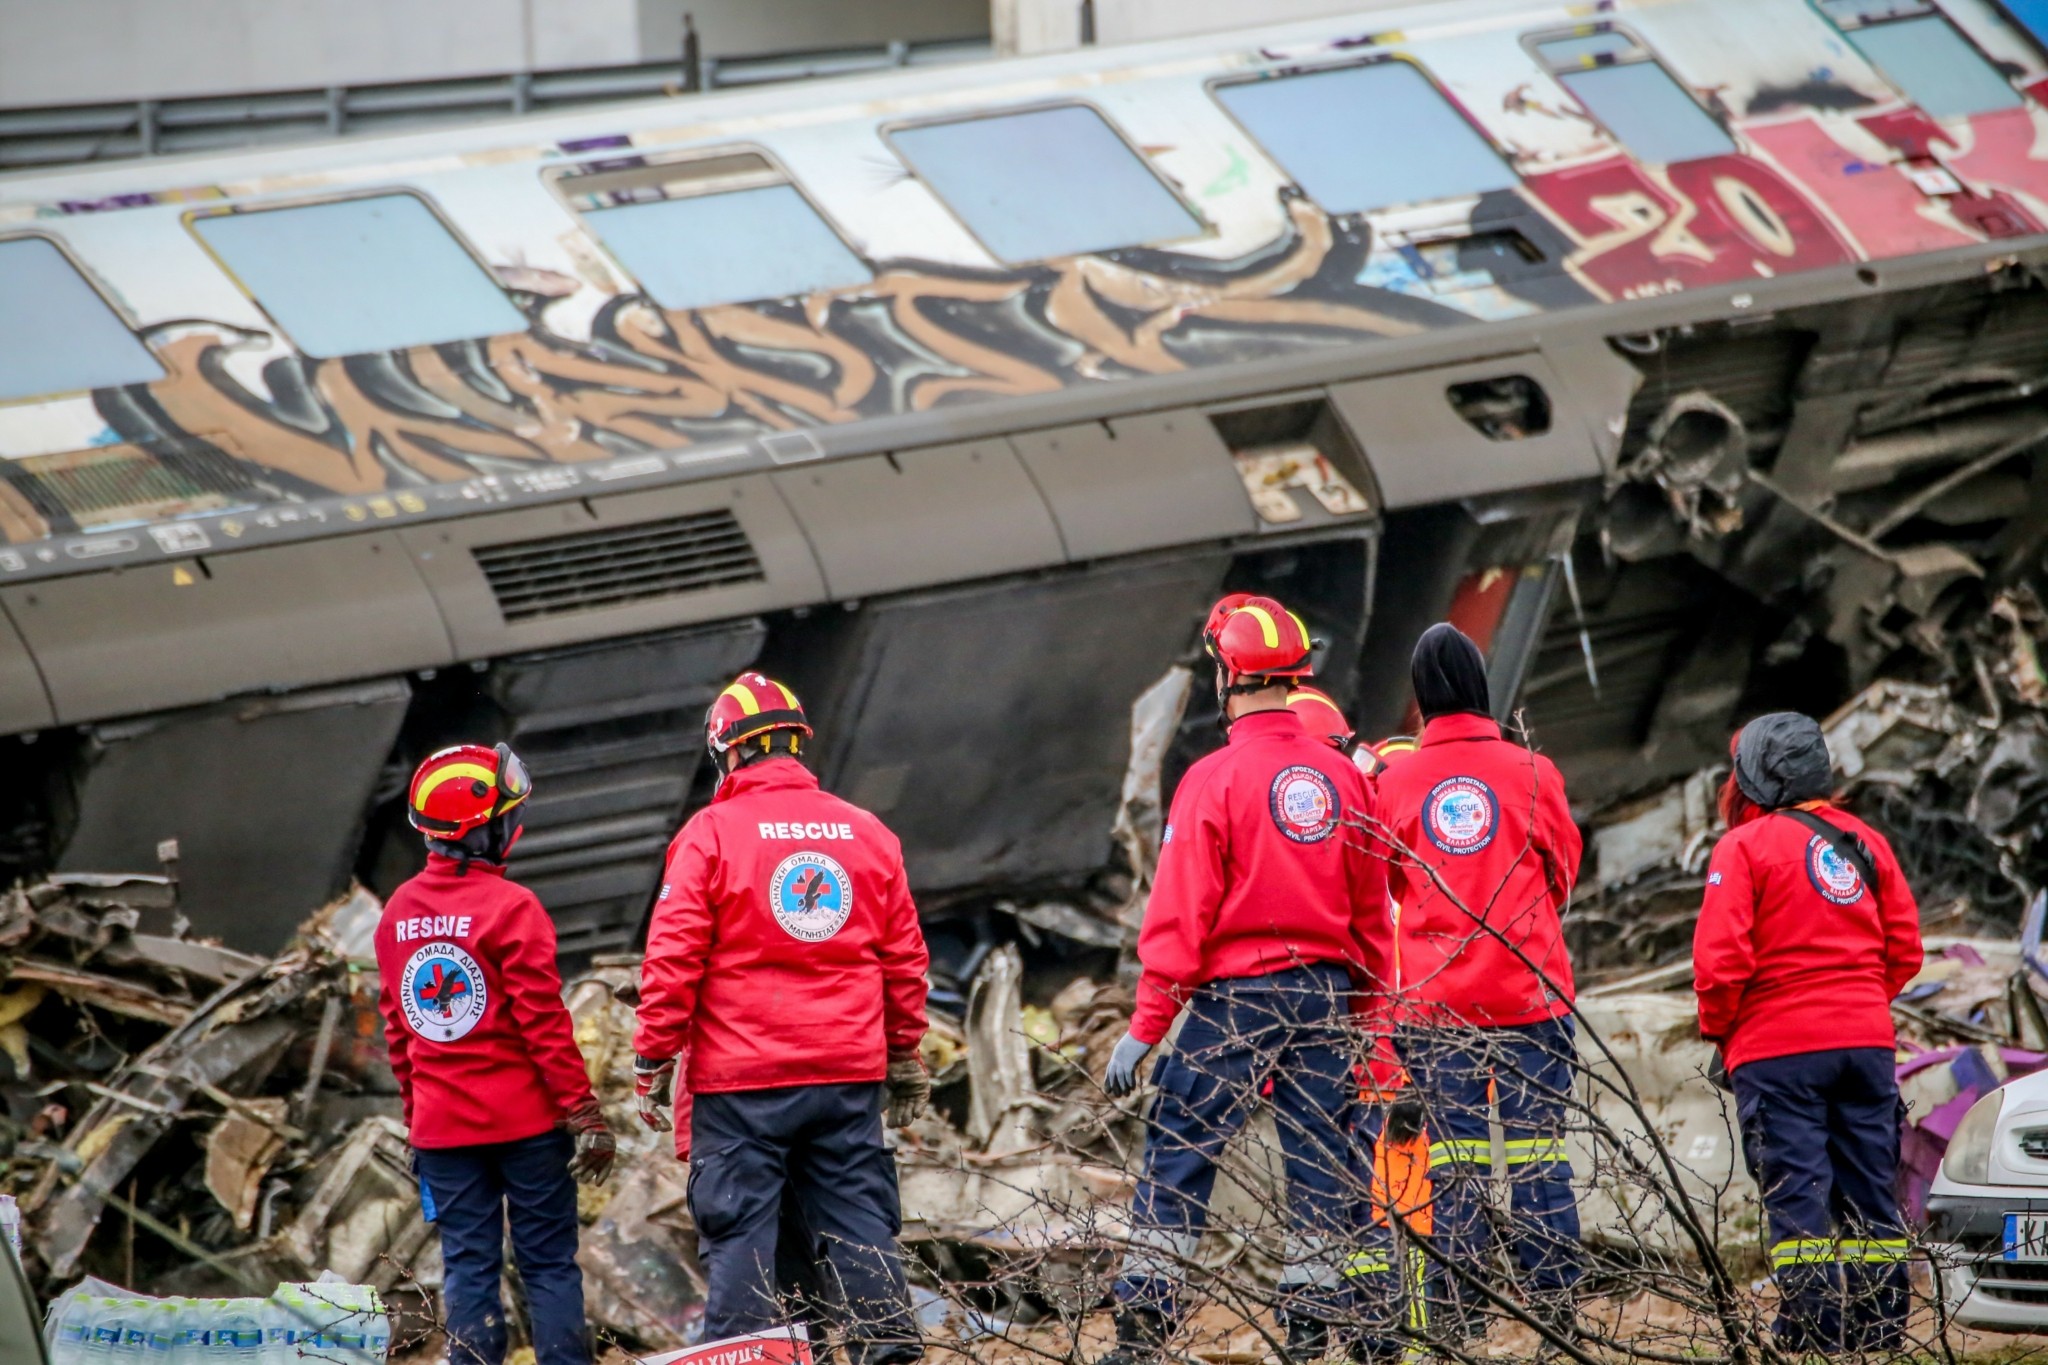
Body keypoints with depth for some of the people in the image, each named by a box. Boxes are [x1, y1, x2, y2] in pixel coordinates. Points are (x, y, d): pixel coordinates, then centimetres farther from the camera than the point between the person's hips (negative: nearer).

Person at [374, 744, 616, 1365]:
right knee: (549, 1265, 0)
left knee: (468, 1265, 7)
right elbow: (543, 1020, -14)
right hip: (525, 1119, -5)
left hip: (440, 1123, 5)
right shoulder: (510, 907, -13)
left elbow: (395, 1027, 12)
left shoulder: (398, 913, 6)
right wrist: (584, 1113, -9)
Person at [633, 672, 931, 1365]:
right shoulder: (868, 833, 8)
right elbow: (905, 959, 12)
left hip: (741, 1082, -4)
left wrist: (653, 1061, -2)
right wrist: (904, 1053, 20)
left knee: (739, 1231, -1)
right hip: (850, 1075, 4)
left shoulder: (710, 834, -6)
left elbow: (672, 960, -8)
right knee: (860, 1224, 8)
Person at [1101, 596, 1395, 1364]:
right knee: (1320, 1159, 9)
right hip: (1326, 996, 5)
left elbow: (1180, 918, -12)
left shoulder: (1215, 780, -10)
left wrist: (1145, 1028, -9)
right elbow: (1372, 912, 10)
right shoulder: (1342, 777, 5)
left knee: (1178, 1156, -1)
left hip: (1235, 995, -4)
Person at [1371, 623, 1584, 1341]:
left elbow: (1385, 884, 12)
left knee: (1454, 1154, 3)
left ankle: (1456, 1310, 0)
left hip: (1435, 994, 1)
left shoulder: (1395, 782, 0)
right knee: (1538, 1148, 1)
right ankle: (1554, 1302, -2)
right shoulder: (1531, 772, -1)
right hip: (1529, 989, -1)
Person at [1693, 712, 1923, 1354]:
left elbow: (1720, 962, -13)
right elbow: (1905, 951, 12)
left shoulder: (1745, 847, -6)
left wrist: (1718, 1033, 1)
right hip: (1867, 1043, 5)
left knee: (1797, 1193, -4)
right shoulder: (1865, 843, 12)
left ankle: (1813, 1327, -7)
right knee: (1870, 1194, 8)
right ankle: (1879, 1329, 9)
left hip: (1778, 1048, -5)